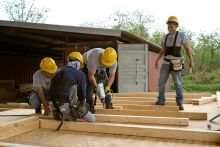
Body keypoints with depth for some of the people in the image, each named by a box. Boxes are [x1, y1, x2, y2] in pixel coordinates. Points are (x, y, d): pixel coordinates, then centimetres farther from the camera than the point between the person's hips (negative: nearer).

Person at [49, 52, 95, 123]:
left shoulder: (58, 72, 13)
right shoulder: (80, 74, -6)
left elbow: (51, 91, 17)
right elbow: (82, 94, -7)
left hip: (56, 107, 6)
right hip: (69, 106, -6)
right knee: (92, 120, 8)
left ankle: (62, 116, 8)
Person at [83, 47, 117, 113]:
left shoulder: (114, 62, -30)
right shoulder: (94, 58, -45)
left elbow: (112, 76, -19)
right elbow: (91, 76, -37)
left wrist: (108, 86, -32)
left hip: (100, 68, 4)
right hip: (87, 64, -4)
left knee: (106, 84, -3)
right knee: (90, 85, -18)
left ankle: (109, 105, 9)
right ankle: (90, 106, -11)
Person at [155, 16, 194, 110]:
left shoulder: (181, 35, -2)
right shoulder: (165, 37, 13)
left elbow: (187, 49, -3)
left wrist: (191, 61, -11)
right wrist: (157, 60, 10)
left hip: (176, 63, -4)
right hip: (166, 63, 5)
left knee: (178, 83, -3)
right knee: (161, 82, 1)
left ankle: (179, 103, 7)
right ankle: (161, 101, 11)